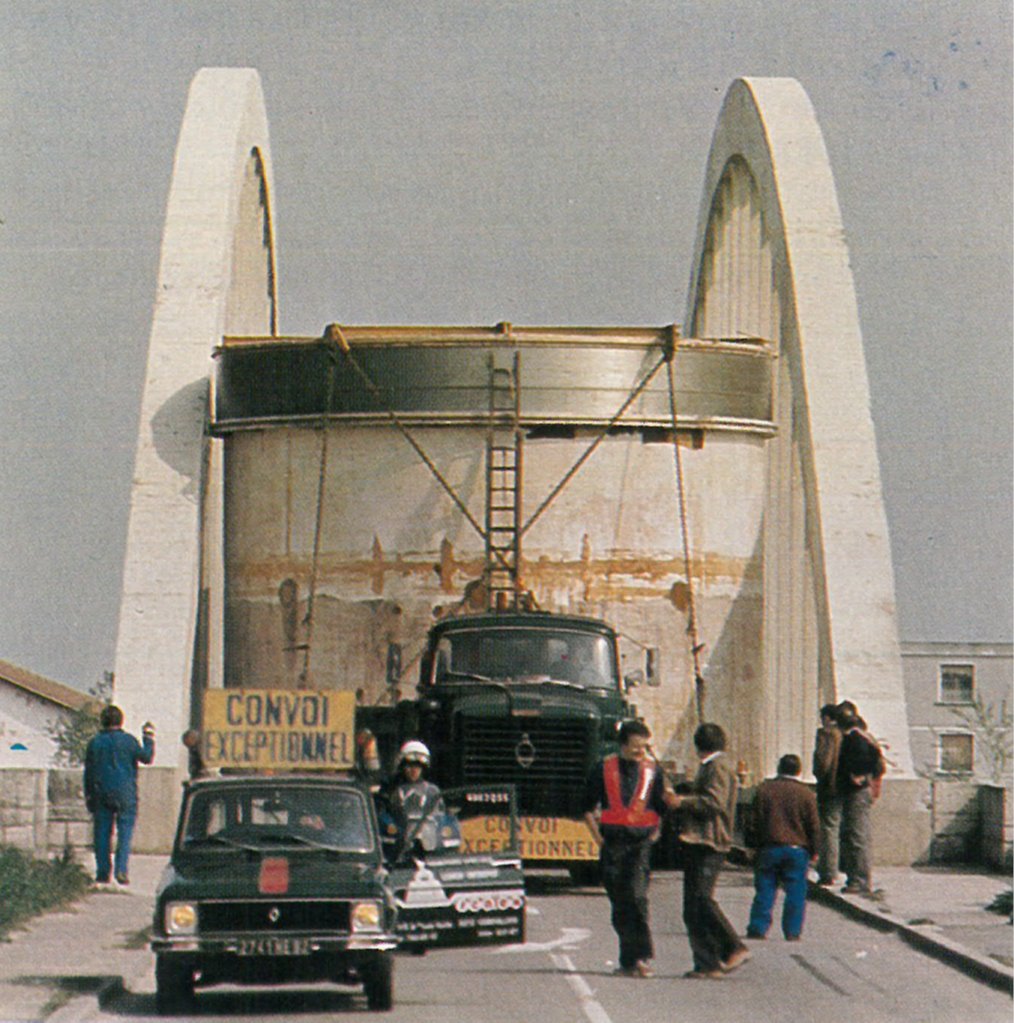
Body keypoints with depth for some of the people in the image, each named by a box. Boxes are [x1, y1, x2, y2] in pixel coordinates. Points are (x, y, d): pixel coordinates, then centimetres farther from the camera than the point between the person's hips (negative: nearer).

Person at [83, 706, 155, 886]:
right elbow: (147, 757, 3)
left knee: (102, 834, 6)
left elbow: (88, 772, 9)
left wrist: (88, 797, 15)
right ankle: (121, 870, -14)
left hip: (101, 795, 2)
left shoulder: (95, 743, 5)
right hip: (125, 795, -2)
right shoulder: (128, 741, -4)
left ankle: (103, 872, 4)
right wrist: (149, 739, 17)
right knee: (125, 832, -1)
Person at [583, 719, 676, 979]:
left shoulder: (653, 770, 6)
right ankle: (629, 959, 16)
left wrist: (653, 835, 0)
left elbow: (661, 807, 11)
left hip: (641, 841, -2)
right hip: (612, 842, 2)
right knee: (618, 902, 6)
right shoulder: (604, 770, 5)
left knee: (636, 896, -17)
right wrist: (598, 838, 4)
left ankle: (639, 957, -18)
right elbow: (589, 807, 10)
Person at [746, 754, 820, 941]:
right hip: (797, 849, -1)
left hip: (769, 848, 1)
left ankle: (758, 928, 3)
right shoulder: (806, 794, -1)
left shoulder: (764, 789, 3)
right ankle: (792, 931, 0)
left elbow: (756, 821, 3)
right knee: (795, 893, 3)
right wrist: (814, 851, 10)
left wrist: (755, 845, 10)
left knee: (765, 891, 6)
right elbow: (814, 826, 1)